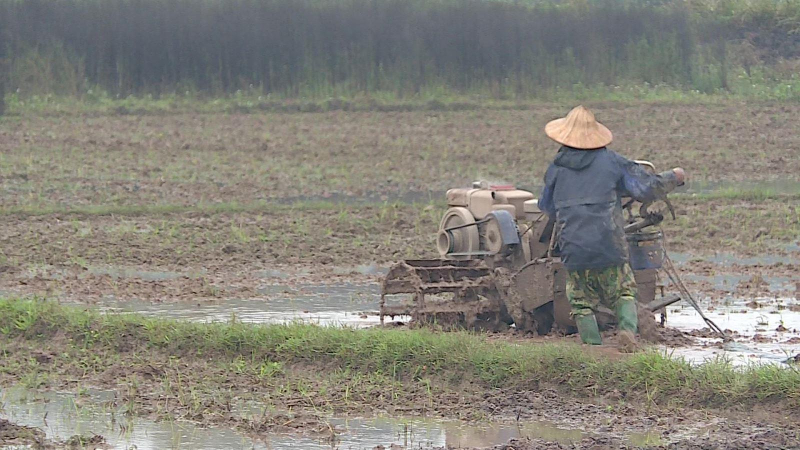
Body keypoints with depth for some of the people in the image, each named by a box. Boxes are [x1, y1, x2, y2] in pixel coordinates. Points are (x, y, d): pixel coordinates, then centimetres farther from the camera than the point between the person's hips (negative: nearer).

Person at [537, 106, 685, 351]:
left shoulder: (556, 168, 6)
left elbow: (547, 207, 19)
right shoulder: (610, 162, 1)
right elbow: (647, 187, 2)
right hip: (608, 246, -1)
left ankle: (593, 346, 2)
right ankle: (627, 327, -14)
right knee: (623, 292, 13)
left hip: (573, 250, 1)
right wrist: (674, 178, 20)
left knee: (582, 303, 12)